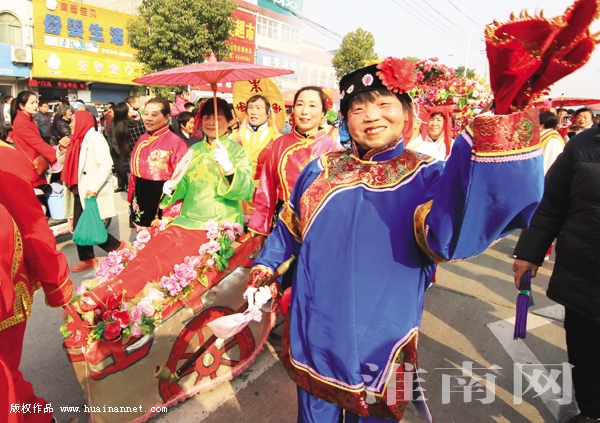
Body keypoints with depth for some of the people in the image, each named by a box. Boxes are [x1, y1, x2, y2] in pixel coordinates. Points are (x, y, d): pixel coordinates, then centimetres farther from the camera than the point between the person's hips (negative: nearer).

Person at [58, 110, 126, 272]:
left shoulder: (95, 138, -13)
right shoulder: (76, 140, 14)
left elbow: (106, 165, -24)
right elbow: (62, 161, 23)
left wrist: (93, 188, -26)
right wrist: (62, 148, 3)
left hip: (93, 193, -9)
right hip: (80, 191, 9)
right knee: (79, 227, 11)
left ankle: (117, 246, 14)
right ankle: (87, 259, 23)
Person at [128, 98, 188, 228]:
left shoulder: (176, 142, -14)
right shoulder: (142, 140, 8)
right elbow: (134, 172, 15)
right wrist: (131, 199, 15)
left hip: (162, 198, -7)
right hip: (141, 197, 7)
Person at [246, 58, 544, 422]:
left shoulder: (426, 176, -12)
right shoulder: (321, 170, 0)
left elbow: (447, 237, -34)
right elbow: (290, 227, 15)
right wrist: (267, 262, 17)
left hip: (382, 341, -3)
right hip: (315, 331, 3)